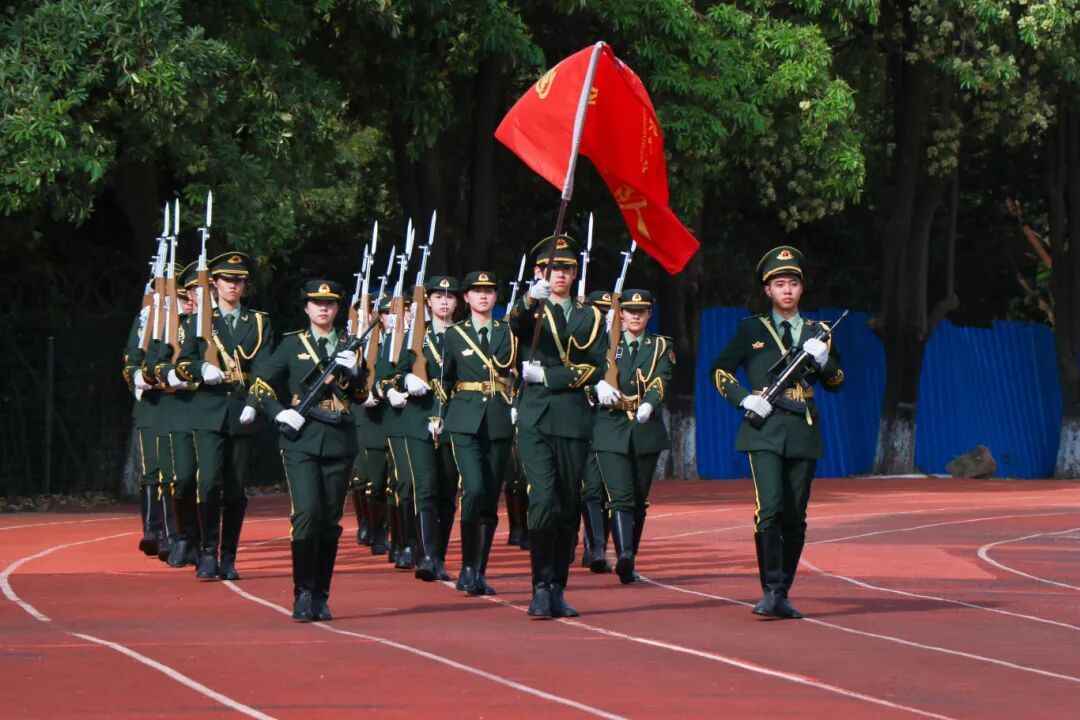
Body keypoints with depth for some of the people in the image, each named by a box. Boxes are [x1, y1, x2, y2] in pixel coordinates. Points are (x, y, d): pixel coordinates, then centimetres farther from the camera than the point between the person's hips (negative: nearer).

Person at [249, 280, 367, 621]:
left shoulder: (349, 346, 13)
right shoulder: (293, 344, 6)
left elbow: (361, 397, 14)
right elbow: (259, 383, 7)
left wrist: (353, 372, -5)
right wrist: (280, 412, -7)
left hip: (339, 440, 3)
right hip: (302, 440, -3)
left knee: (330, 521, 4)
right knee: (306, 514, -15)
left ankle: (321, 596, 10)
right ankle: (303, 594, -14)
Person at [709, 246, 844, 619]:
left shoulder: (817, 332, 14)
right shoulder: (751, 329, 7)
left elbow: (836, 383, 13)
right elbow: (719, 371, 10)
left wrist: (824, 361, -7)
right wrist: (745, 398, -5)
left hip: (803, 433, 3)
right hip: (764, 431, -3)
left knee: (795, 518, 3)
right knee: (769, 510, -17)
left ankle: (782, 595, 10)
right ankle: (771, 591, -16)